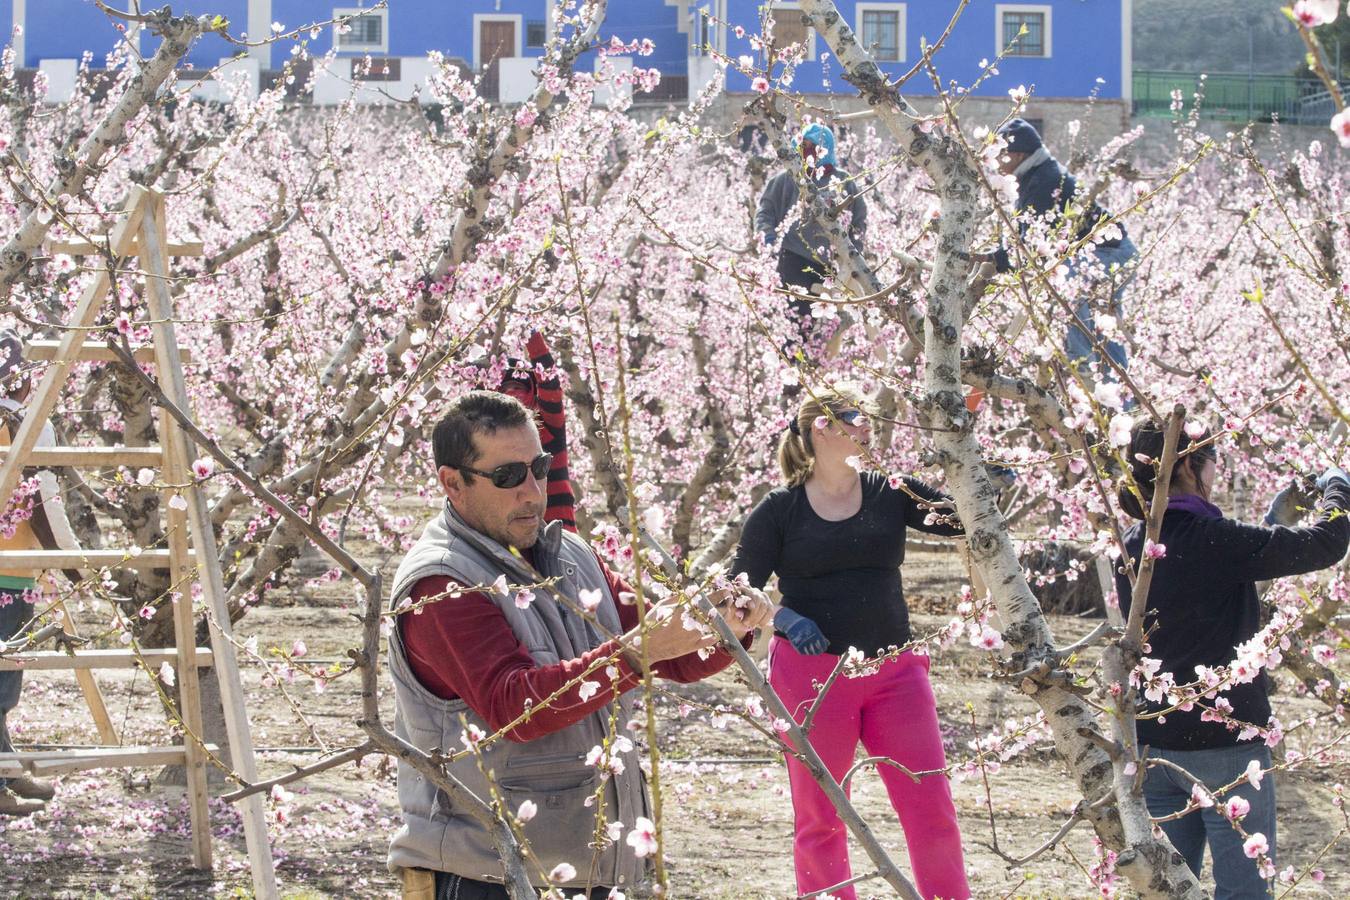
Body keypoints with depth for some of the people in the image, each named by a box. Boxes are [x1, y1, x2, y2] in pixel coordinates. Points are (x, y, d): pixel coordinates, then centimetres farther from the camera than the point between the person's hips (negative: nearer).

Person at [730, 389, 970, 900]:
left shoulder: (890, 493, 6)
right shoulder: (780, 510, -1)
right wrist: (782, 618, -18)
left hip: (893, 669, 2)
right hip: (812, 671, -2)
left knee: (932, 809, -2)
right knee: (819, 819, 4)